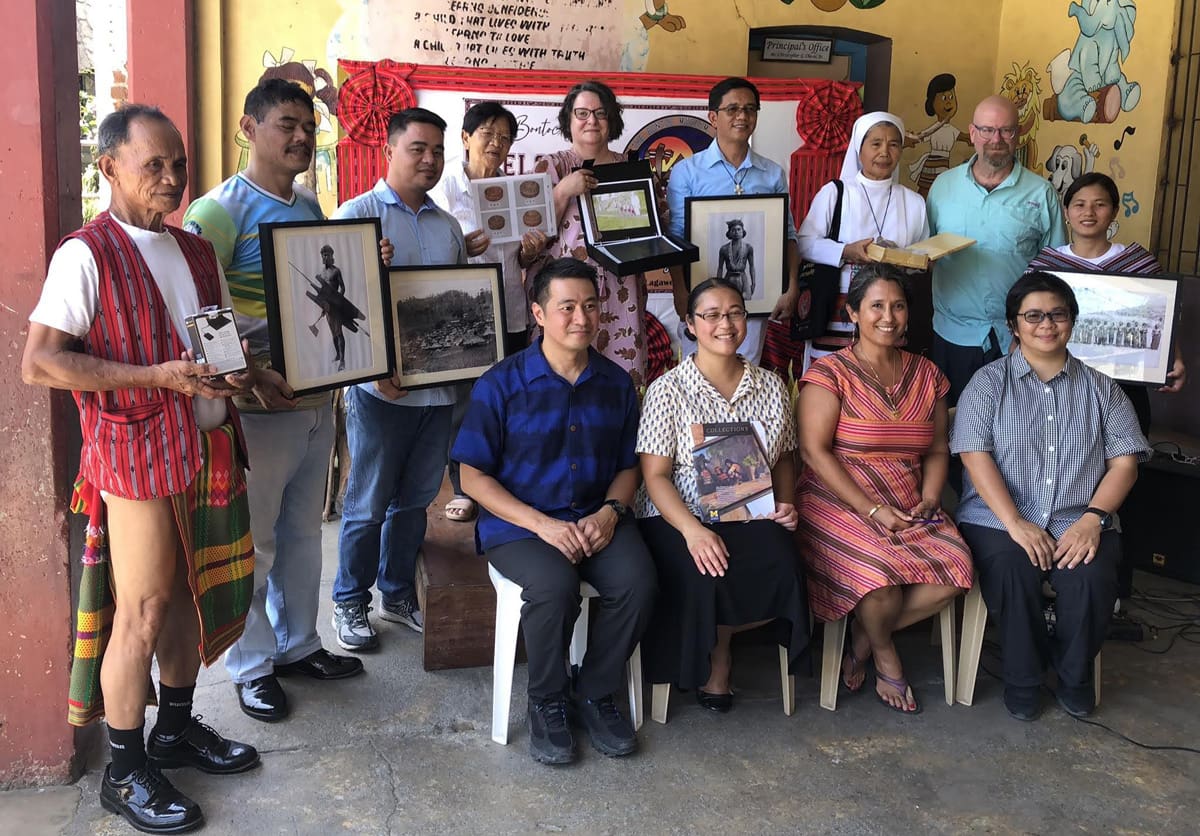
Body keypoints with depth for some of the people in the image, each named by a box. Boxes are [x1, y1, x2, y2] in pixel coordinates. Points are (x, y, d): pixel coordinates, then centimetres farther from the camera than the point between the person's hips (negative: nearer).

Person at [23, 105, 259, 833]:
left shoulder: (198, 253, 12)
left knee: (191, 592, 15)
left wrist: (234, 372, -1)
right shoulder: (87, 254, -10)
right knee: (142, 611, -1)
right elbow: (38, 363, -15)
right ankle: (126, 772, 14)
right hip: (137, 454, -7)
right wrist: (157, 377, -21)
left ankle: (177, 730, 33)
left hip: (208, 448, 7)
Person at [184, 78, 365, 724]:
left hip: (316, 399, 7)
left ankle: (297, 645, 34)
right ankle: (252, 666, 20)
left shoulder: (312, 208, 12)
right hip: (259, 406, -7)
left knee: (303, 531, 18)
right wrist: (251, 375, -28)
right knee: (251, 542, 5)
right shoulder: (220, 210, -12)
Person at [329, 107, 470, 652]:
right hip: (382, 387, -5)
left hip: (438, 385, 5)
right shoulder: (359, 213, -4)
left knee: (415, 499, 15)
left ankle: (397, 594, 30)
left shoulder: (448, 225, 14)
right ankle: (350, 602, 20)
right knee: (368, 504, 4)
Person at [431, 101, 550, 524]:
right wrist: (461, 248, -24)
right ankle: (463, 489, 16)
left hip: (511, 314, 4)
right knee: (464, 402, 1)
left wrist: (531, 251, -7)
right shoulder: (445, 187, -3)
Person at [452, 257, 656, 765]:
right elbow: (473, 476, -6)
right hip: (518, 522, -3)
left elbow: (628, 466, 15)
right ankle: (546, 702, -6)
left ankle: (596, 693, -2)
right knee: (555, 587, -33)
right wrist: (541, 524, -17)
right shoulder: (501, 384, -5)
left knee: (637, 581, -26)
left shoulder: (616, 383, 7)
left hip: (596, 518, 3)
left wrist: (610, 512, -7)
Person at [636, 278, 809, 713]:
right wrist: (692, 530, -23)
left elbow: (782, 460, 17)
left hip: (753, 517, 3)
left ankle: (717, 637, 3)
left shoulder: (770, 386, 11)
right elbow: (655, 475, -8)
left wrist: (786, 504, -4)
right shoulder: (668, 390, -3)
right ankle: (716, 650, 4)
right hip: (680, 518, -3)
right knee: (707, 579, -34)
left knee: (782, 567, -29)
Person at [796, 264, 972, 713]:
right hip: (839, 503, -5)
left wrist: (929, 501, -4)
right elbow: (814, 450, -12)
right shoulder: (830, 373, -4)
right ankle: (885, 656, 4)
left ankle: (864, 637, 2)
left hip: (909, 508, 5)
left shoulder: (926, 374, 14)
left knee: (957, 566, -22)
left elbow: (937, 450, 16)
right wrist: (871, 510, -17)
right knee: (881, 570, -32)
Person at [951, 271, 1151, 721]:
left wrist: (1092, 518, -12)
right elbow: (975, 456, -5)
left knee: (1093, 577, -29)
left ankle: (1074, 676, 1)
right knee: (1012, 569, -33)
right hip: (999, 520, -1)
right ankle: (1023, 678, -5)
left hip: (1079, 524, 2)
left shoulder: (1100, 389, 15)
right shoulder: (988, 383, 7)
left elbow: (1125, 462, 6)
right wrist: (1015, 523, -17)